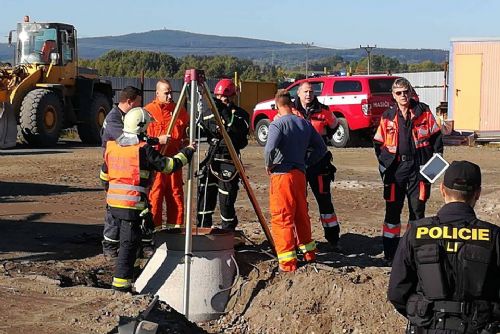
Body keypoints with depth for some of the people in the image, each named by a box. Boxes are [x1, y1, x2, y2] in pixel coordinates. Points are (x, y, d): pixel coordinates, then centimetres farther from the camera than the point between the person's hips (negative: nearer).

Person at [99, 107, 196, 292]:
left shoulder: (112, 146, 8)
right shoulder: (144, 150, -12)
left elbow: (104, 176, 17)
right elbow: (169, 165, -8)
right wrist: (187, 152, 6)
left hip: (113, 203, 7)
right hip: (133, 204, -7)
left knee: (125, 240, 20)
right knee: (129, 243, -2)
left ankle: (123, 276, 26)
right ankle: (121, 281, -3)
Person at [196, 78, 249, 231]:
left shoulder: (240, 114, -3)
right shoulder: (209, 113, 10)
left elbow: (240, 130, -23)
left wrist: (225, 112, -29)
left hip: (229, 163, -5)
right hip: (211, 161, 5)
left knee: (226, 202, -3)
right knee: (205, 199, 7)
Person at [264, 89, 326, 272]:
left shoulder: (277, 124, -11)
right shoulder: (305, 123, 8)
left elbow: (269, 148, -24)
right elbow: (321, 147, 12)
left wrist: (269, 164, -7)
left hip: (281, 174, -6)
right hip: (300, 173, 6)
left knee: (281, 217, -2)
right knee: (301, 213, 20)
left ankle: (287, 260, -5)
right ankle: (308, 250, 31)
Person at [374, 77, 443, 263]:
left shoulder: (423, 112, 2)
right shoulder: (388, 117, 6)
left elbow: (436, 138, 5)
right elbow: (379, 144, 12)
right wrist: (384, 165, 2)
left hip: (419, 168, -1)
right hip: (395, 169, 1)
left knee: (417, 210, 4)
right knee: (392, 211, 3)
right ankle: (390, 253, 10)